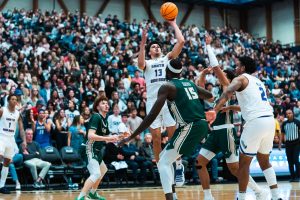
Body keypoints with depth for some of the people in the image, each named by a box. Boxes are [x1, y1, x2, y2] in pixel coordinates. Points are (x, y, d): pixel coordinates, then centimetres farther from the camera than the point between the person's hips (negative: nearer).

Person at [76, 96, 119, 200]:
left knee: (103, 170, 30)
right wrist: (108, 138, -31)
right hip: (90, 150, -11)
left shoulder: (104, 120, 13)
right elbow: (91, 135, -29)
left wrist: (117, 137, 9)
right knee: (96, 174, -26)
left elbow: (105, 138, 22)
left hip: (96, 150, 11)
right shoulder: (96, 117, -15)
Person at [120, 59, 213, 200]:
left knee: (163, 163, -4)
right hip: (201, 125, 8)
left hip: (190, 127, -8)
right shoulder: (190, 83, 18)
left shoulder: (167, 87, -4)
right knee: (165, 156, 22)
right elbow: (210, 96, 34)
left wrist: (131, 137, -10)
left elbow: (152, 116, -12)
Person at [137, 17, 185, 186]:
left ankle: (179, 167, 5)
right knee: (156, 137, 1)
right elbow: (140, 64, -11)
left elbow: (181, 42, 5)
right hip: (153, 102, 1)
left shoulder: (168, 58, 17)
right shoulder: (147, 63, 16)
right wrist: (143, 42, -16)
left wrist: (174, 24, 11)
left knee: (173, 134, -5)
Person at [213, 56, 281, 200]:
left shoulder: (240, 79, 4)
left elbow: (228, 92, -18)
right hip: (270, 120, 8)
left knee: (244, 162, 4)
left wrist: (215, 110, -25)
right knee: (264, 161, 21)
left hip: (256, 122, -8)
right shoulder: (258, 81, 27)